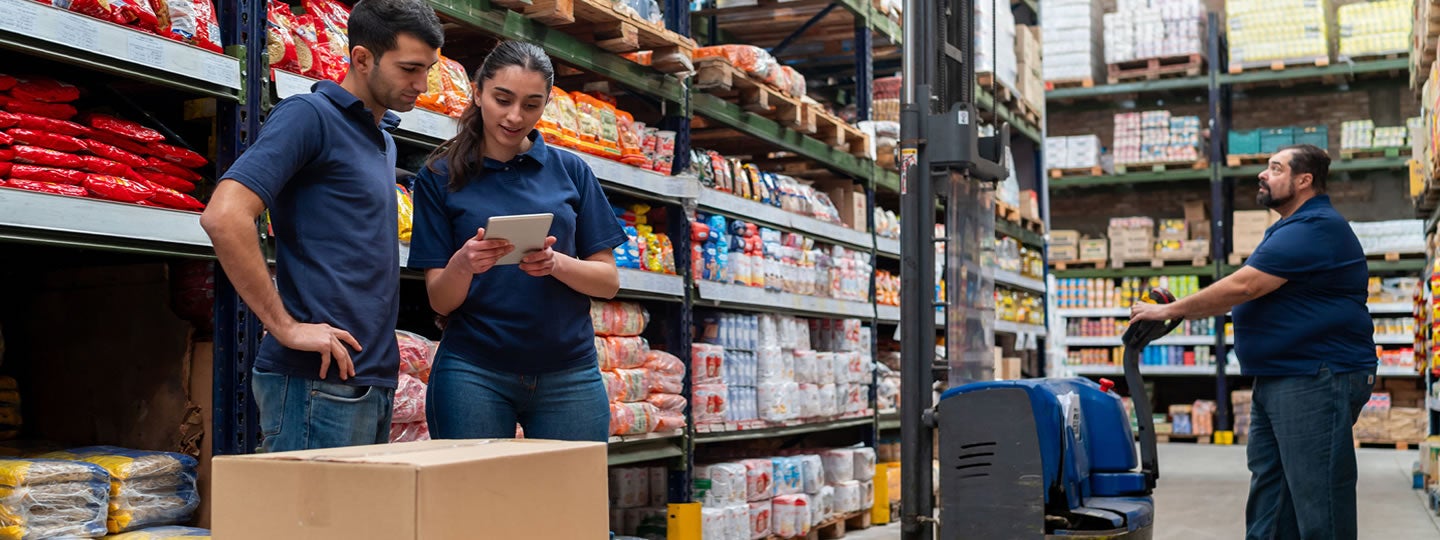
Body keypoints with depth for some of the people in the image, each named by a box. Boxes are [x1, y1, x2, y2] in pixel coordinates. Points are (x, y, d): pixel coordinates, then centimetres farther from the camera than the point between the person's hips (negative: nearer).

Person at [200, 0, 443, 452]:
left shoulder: (383, 136, 19)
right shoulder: (309, 116, -8)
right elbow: (224, 216, -20)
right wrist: (286, 327, -18)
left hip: (374, 377, 9)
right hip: (320, 380, -9)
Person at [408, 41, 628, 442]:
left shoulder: (571, 171, 7)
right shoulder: (441, 177, 3)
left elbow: (608, 281, 4)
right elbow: (440, 301, 0)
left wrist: (556, 264, -16)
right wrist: (463, 264, -21)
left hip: (569, 371, 1)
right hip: (474, 372, -1)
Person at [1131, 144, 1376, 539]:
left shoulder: (1314, 229, -15)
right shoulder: (1292, 230, 21)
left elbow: (1242, 287, -20)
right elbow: (1248, 296, 25)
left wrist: (1170, 310, -11)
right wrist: (1178, 311, 15)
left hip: (1316, 382, -11)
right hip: (1277, 381, 11)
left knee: (1318, 507, -6)